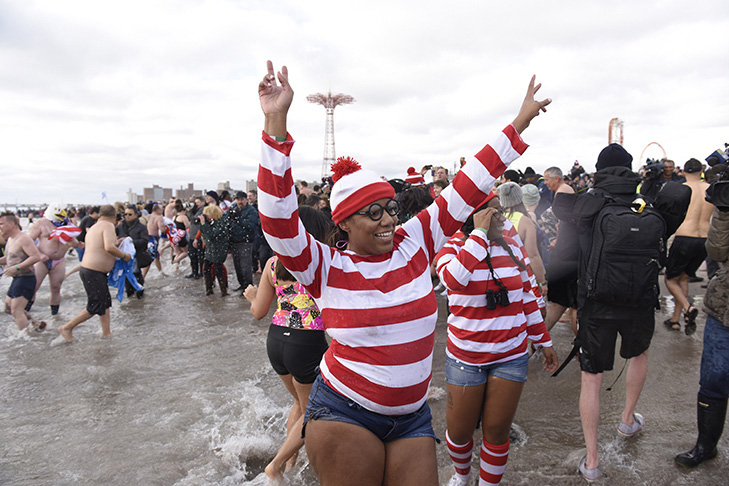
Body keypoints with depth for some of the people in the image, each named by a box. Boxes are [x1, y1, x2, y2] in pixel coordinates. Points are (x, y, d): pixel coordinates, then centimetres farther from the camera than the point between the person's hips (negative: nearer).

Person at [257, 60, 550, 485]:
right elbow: (279, 219, -26)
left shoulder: (416, 242, -5)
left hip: (412, 415, 3)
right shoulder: (328, 268, -13)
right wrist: (276, 124, -33)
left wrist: (520, 124, -3)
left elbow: (467, 188, -5)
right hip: (344, 413, -3)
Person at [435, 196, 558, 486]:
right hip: (466, 356, -2)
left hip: (511, 356, 3)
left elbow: (527, 297, 12)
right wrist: (480, 232, -26)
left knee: (496, 432, 8)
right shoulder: (452, 248, -9)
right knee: (459, 432, 10)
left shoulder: (510, 247, 3)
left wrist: (544, 342, 14)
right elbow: (454, 279, -33)